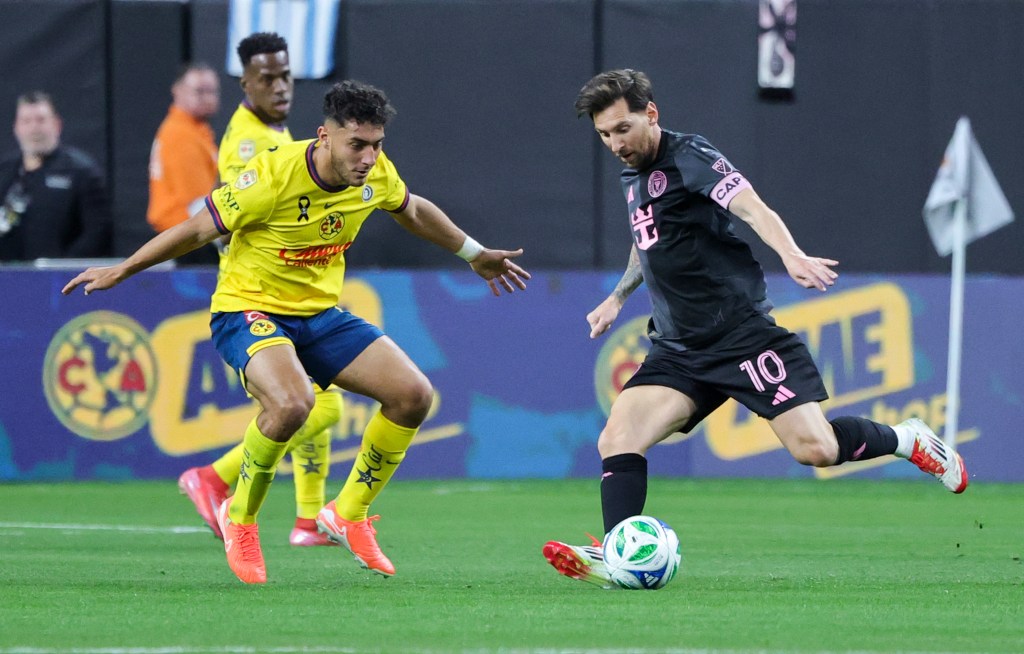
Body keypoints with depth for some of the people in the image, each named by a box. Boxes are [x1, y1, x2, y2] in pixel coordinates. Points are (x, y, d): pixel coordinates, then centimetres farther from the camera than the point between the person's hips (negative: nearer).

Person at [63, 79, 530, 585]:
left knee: (414, 395, -10)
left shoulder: (376, 173, -6)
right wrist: (120, 271, -11)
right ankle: (240, 518, -9)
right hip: (248, 310, -6)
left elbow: (412, 210, 18)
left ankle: (348, 514, 11)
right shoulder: (274, 175, -25)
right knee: (291, 403, -36)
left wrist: (474, 254, 28)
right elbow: (197, 229, -15)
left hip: (320, 314, 6)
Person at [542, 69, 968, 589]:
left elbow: (753, 210, -26)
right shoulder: (633, 178, 14)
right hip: (678, 351, 7)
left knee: (815, 448, -15)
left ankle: (907, 440, 12)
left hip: (742, 333, -7)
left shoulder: (689, 157, -10)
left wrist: (792, 255, -43)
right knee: (616, 441, -15)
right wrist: (617, 297, 35)